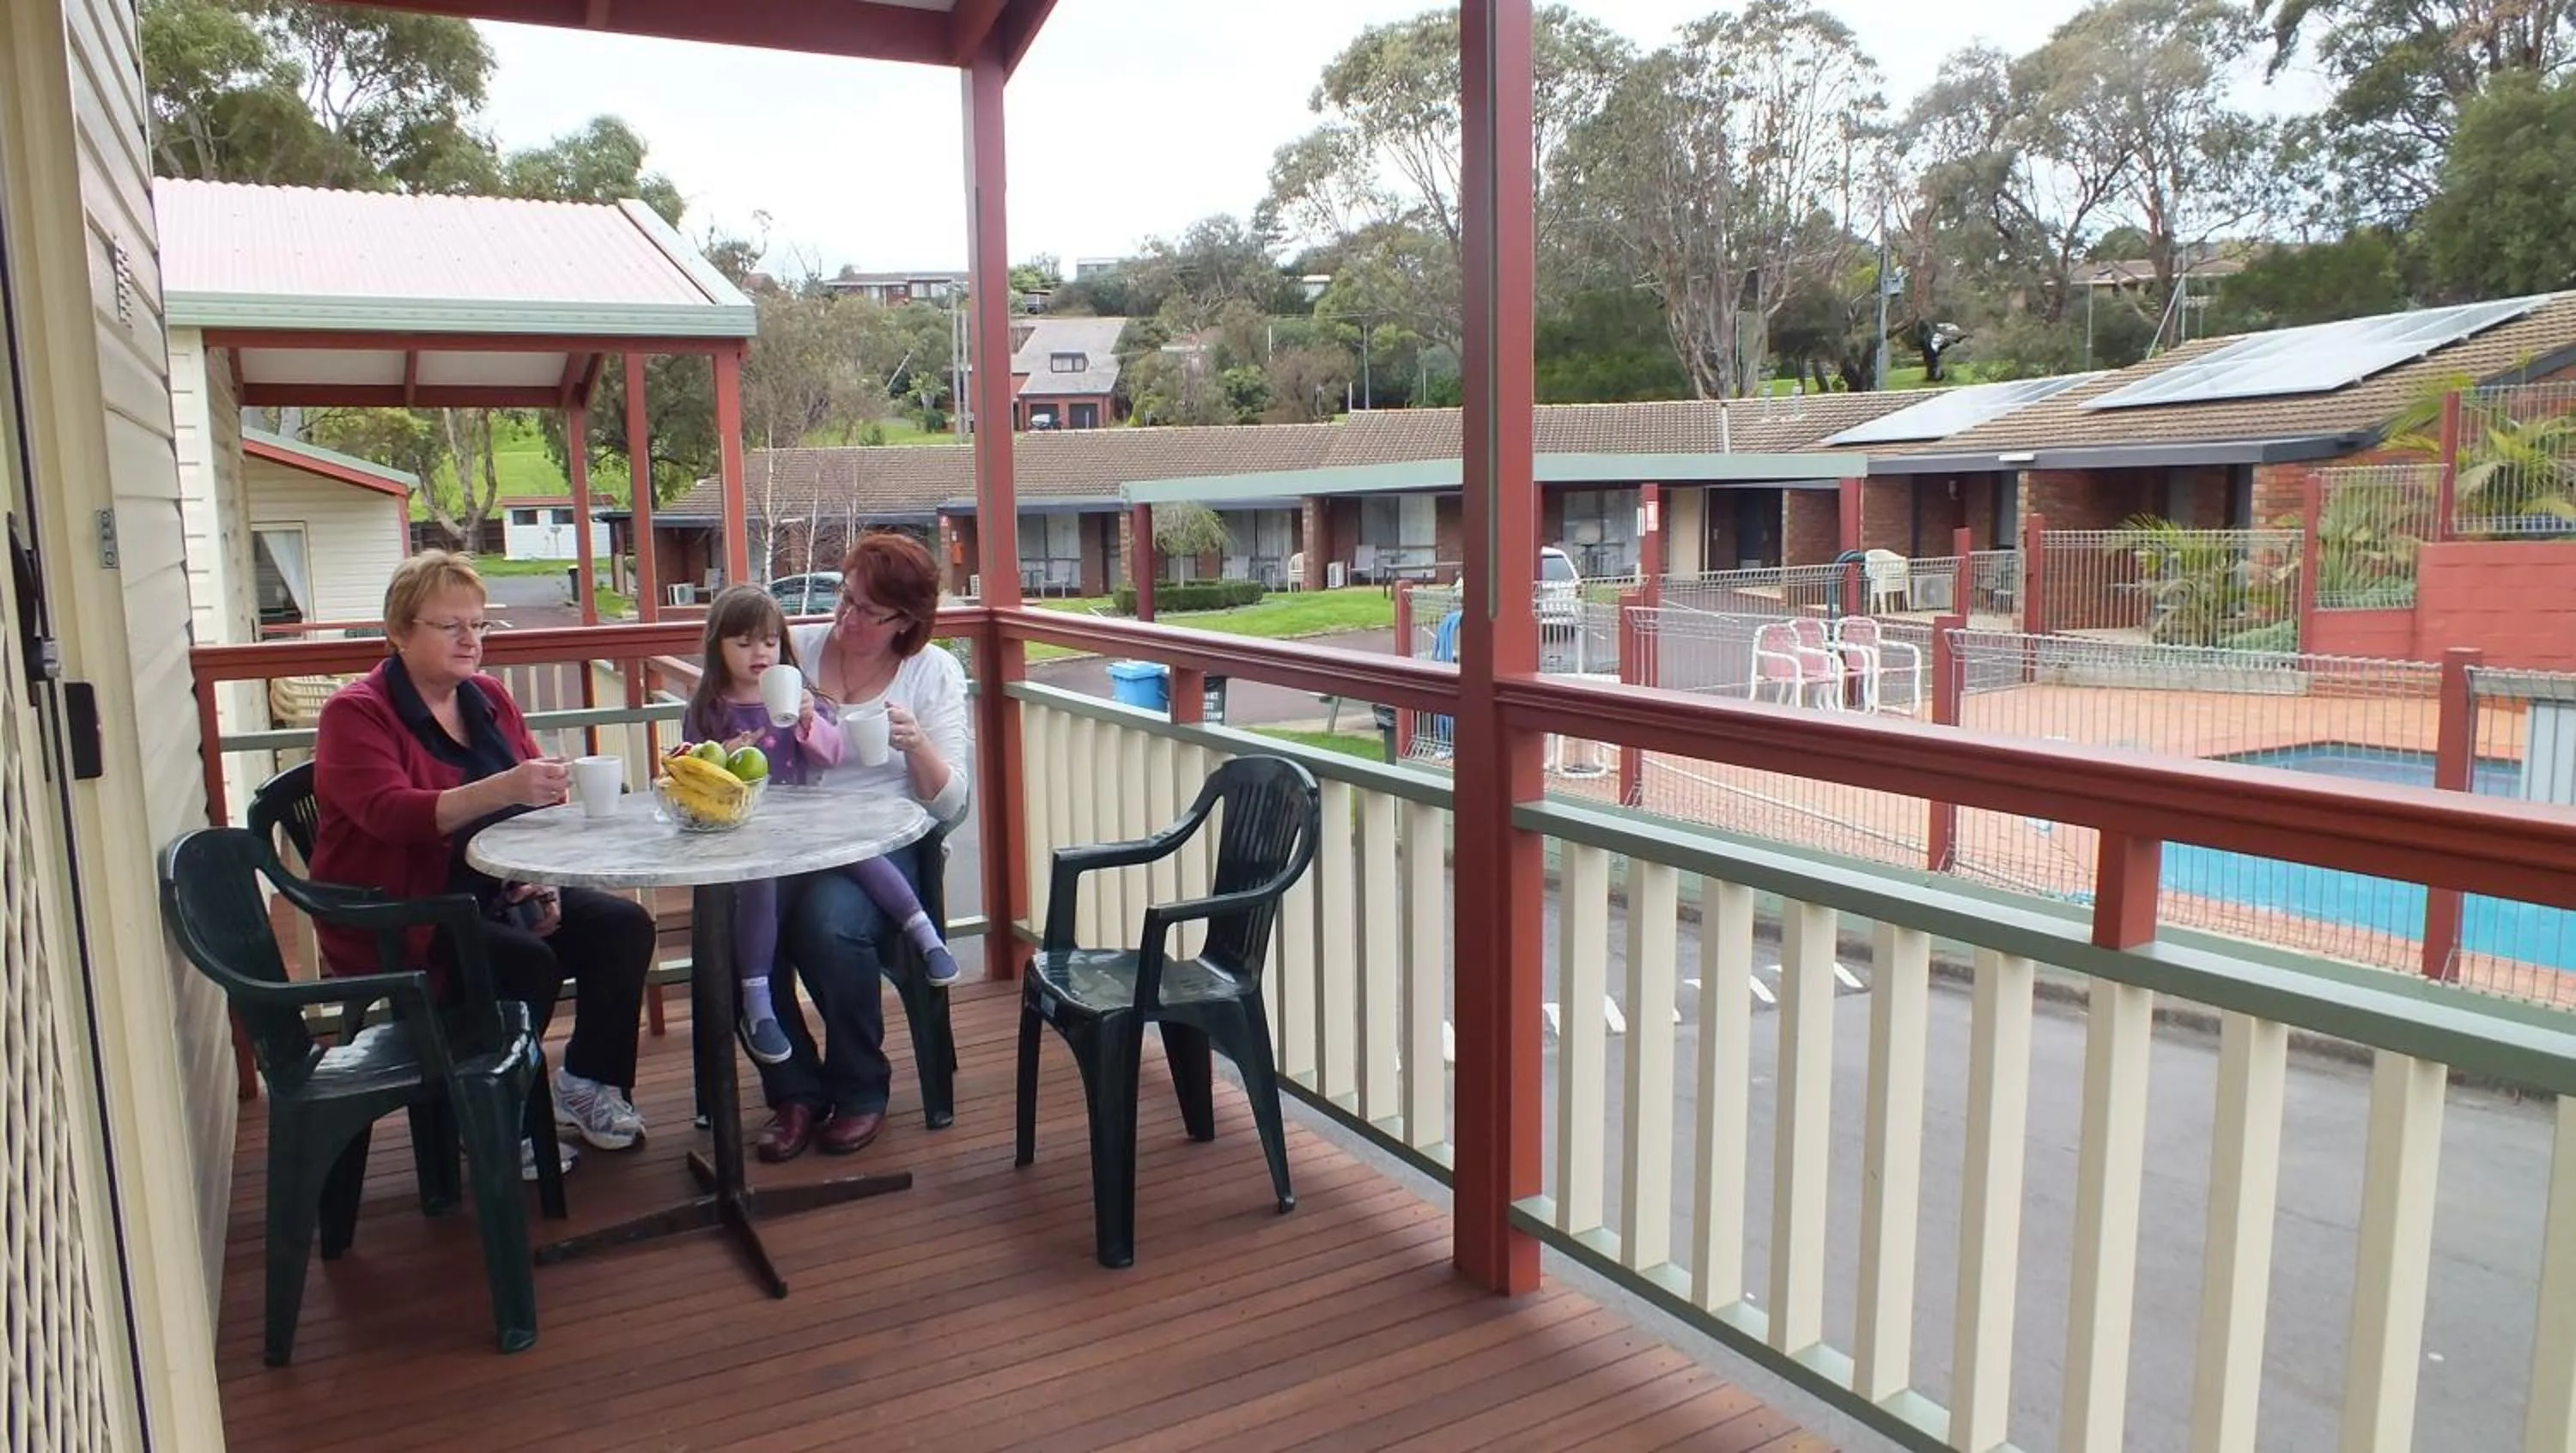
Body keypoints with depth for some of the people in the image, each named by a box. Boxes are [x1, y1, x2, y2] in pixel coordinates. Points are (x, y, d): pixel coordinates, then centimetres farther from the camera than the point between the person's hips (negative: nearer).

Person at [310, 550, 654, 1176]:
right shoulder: (356, 714, -11)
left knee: (624, 927, -12)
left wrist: (543, 875, -6)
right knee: (529, 964, -29)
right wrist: (504, 788, -41)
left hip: (497, 895, 7)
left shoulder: (489, 698, 10)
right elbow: (391, 813, -27)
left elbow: (537, 801, 13)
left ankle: (586, 1082, 6)